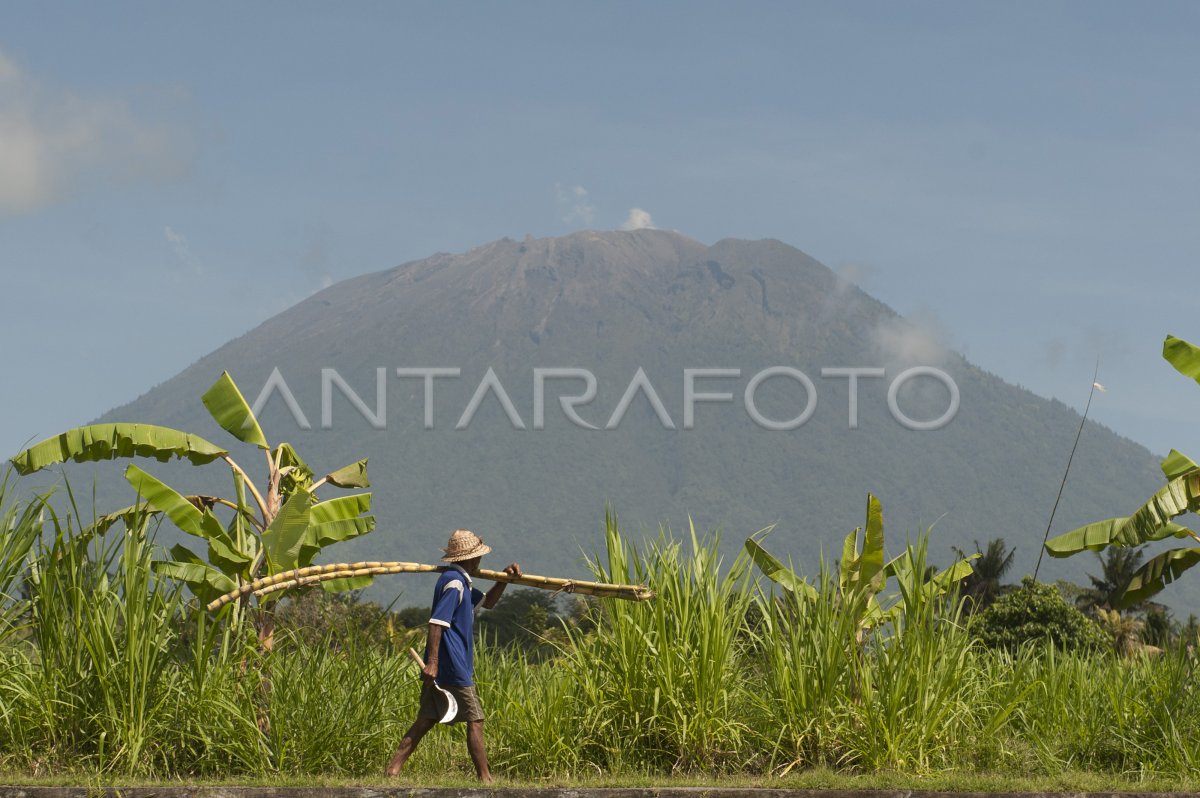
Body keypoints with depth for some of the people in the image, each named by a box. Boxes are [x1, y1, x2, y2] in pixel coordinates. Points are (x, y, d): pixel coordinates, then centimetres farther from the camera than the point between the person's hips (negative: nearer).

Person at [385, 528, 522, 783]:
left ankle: (393, 769, 0)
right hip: (453, 668, -10)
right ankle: (485, 779, 1)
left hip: (438, 670, 10)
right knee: (475, 721, -2)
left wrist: (504, 579, 16)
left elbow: (487, 602, 32)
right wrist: (432, 662, -27)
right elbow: (437, 622, -22)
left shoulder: (459, 581, 19)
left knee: (425, 721, 7)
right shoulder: (454, 582, -13)